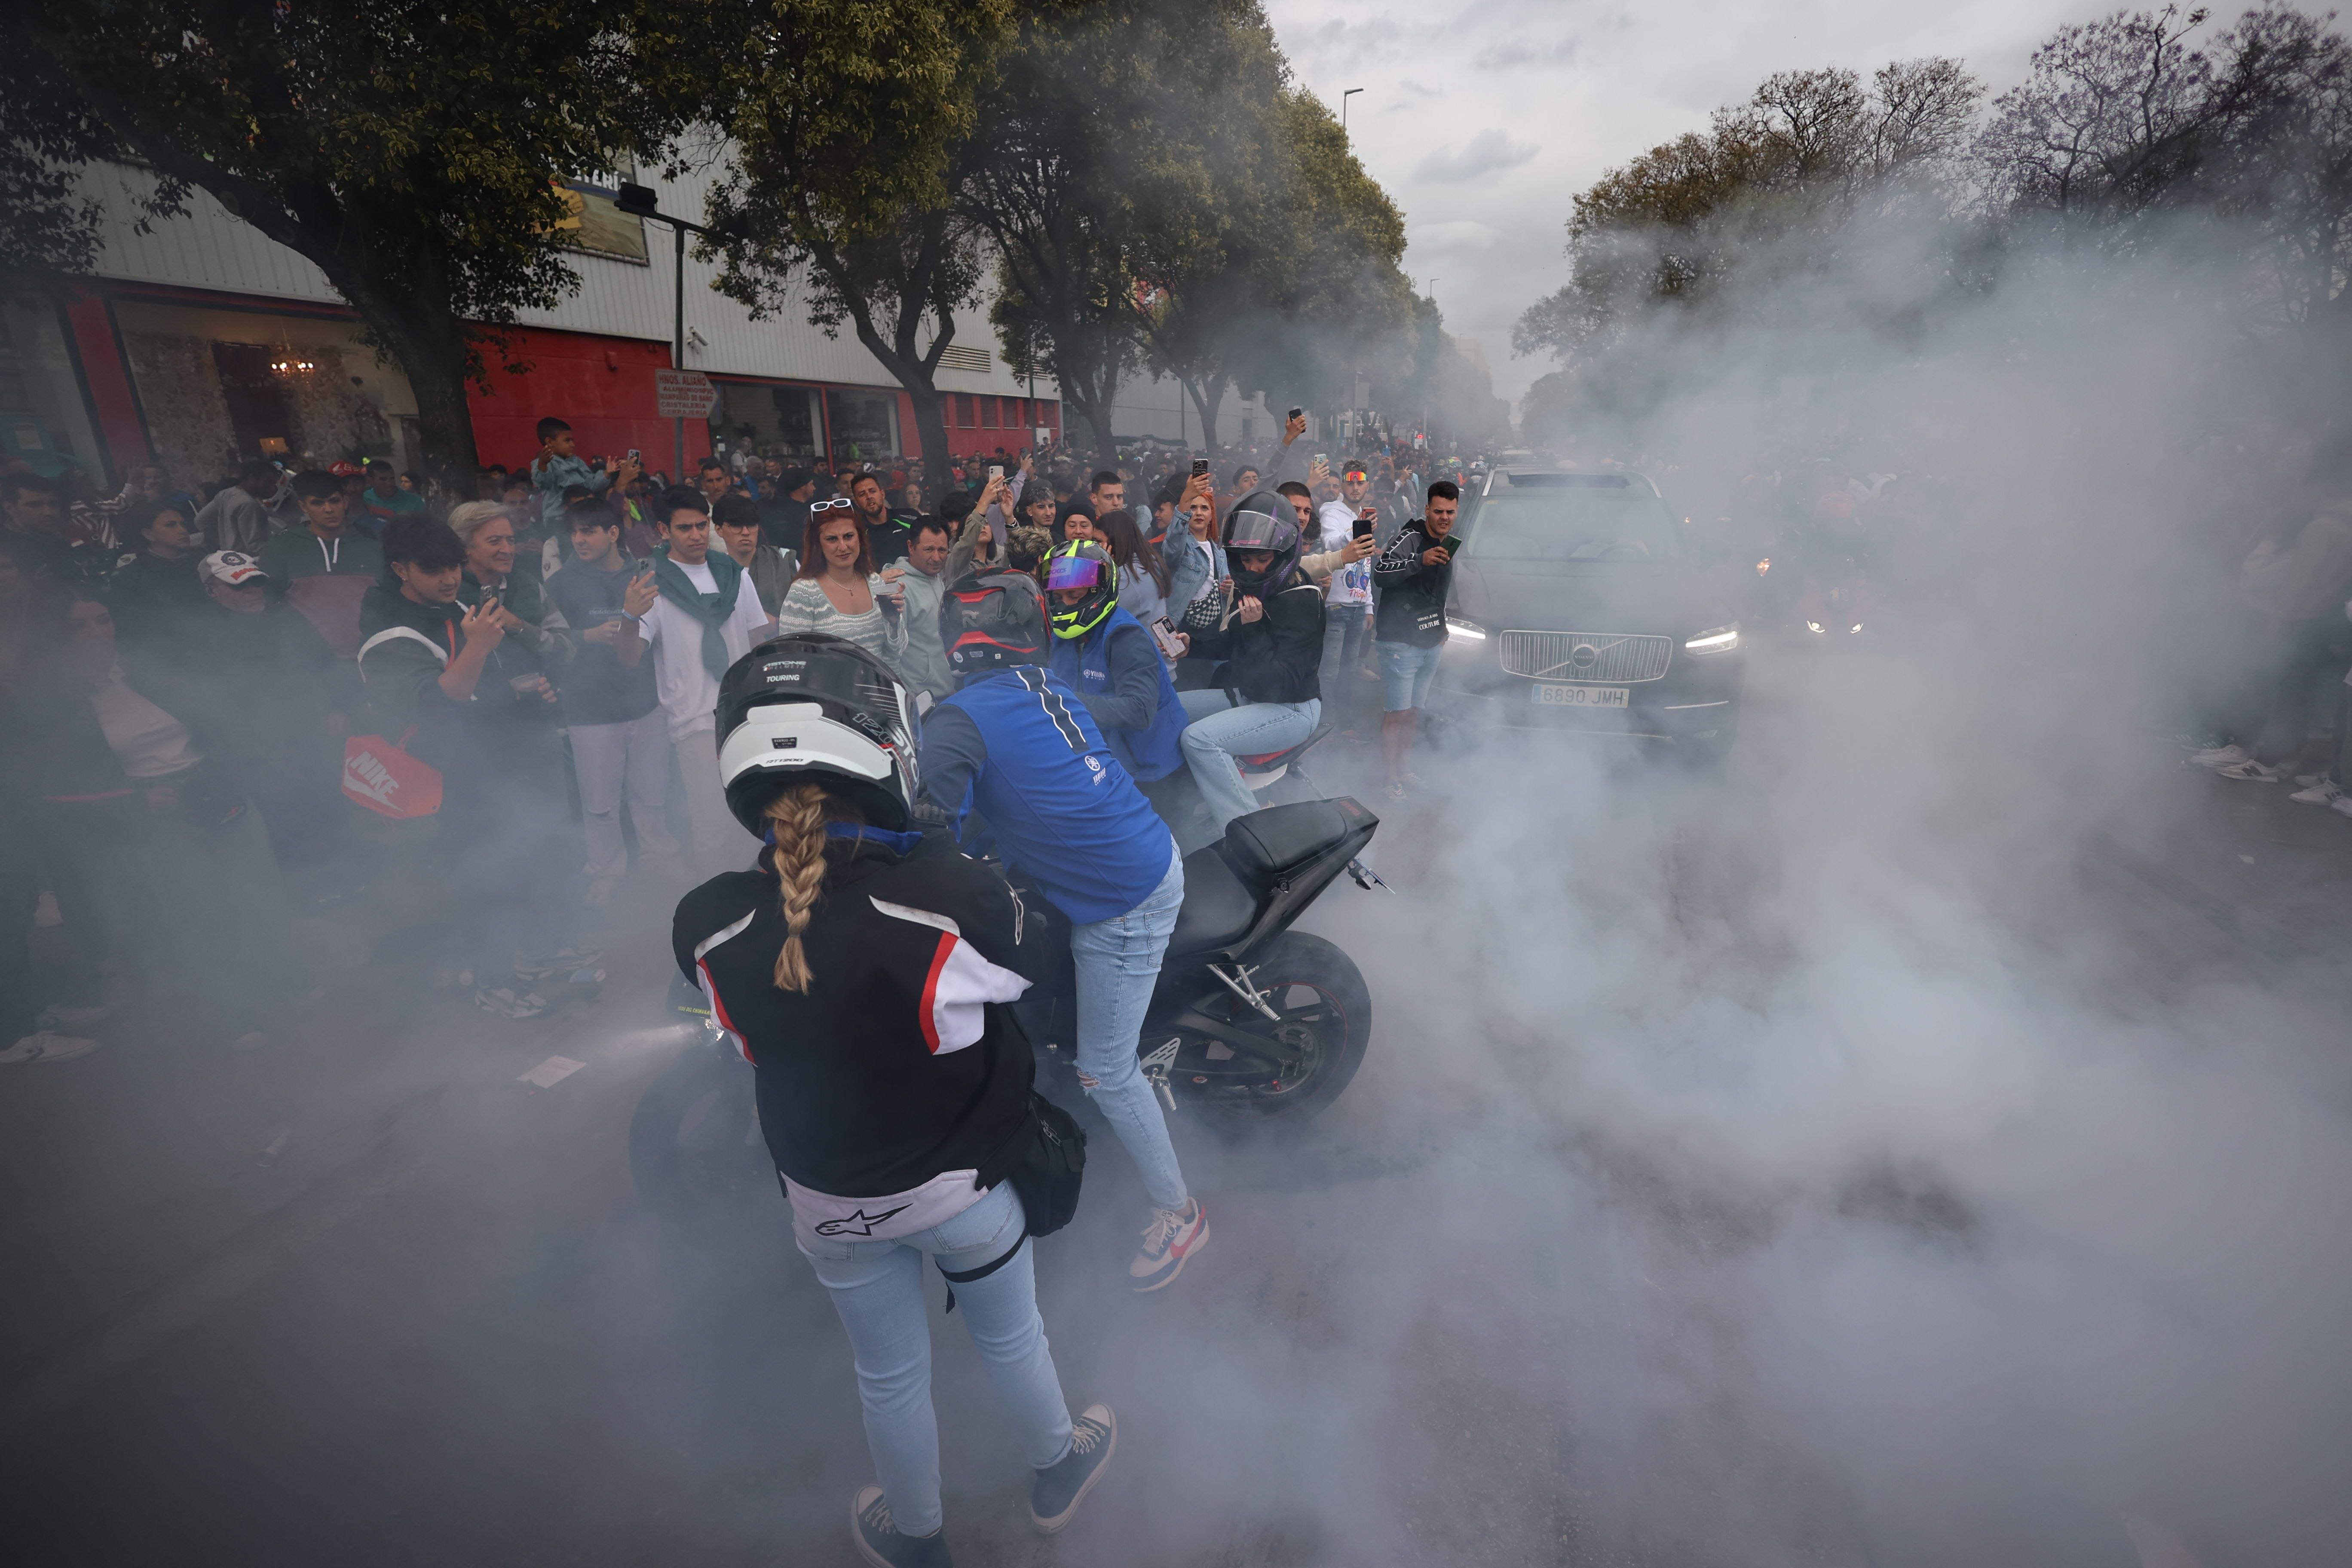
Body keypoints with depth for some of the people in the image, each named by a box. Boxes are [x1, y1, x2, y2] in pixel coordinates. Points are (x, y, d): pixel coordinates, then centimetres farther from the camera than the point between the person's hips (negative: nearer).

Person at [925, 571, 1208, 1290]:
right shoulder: (1047, 683, 5)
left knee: (1107, 1068, 6)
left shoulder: (958, 721, -18)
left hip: (1123, 904, -9)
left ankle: (1178, 1211, 23)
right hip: (1154, 855, 9)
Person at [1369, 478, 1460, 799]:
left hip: (1431, 643, 8)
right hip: (1400, 640, -8)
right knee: (1397, 713, -7)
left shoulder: (1451, 543, 13)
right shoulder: (1411, 538, -13)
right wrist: (1420, 561, -41)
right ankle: (1391, 777, 4)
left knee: (1415, 711, 13)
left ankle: (1402, 766, 26)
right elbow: (1380, 573, -30)